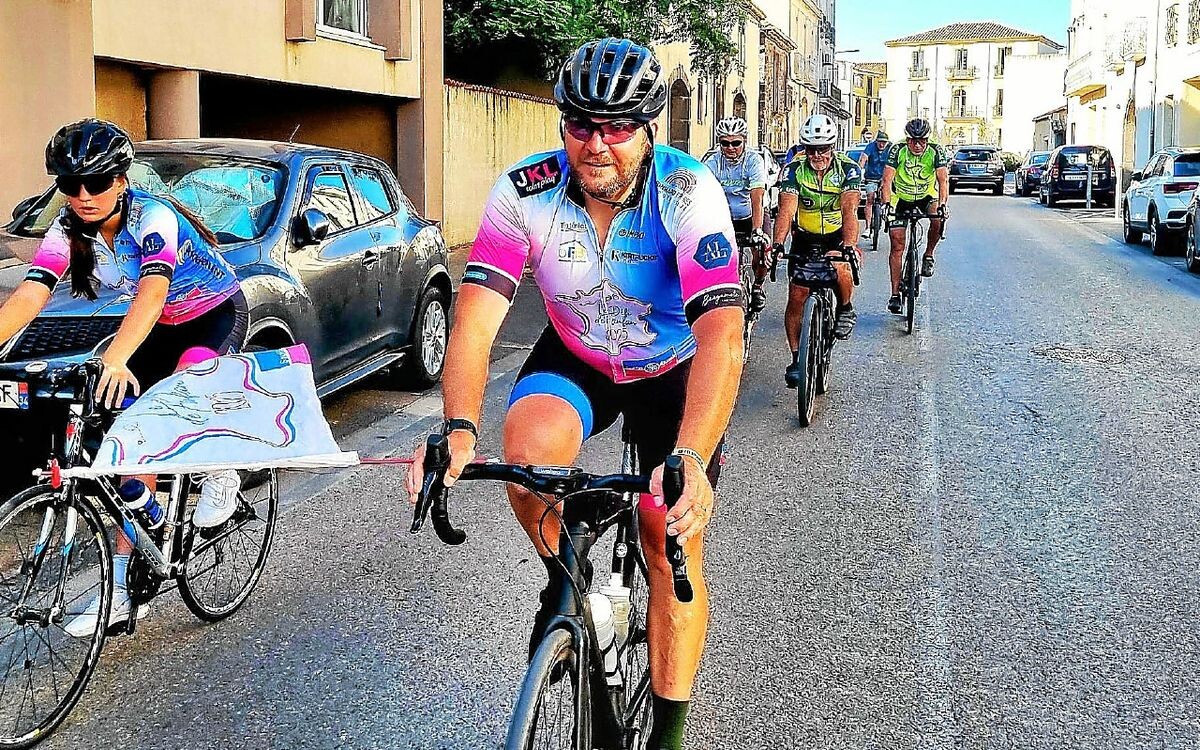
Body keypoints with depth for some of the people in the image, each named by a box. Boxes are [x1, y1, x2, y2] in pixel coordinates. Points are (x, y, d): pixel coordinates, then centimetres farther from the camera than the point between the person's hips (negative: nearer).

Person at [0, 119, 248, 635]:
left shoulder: (153, 218, -30)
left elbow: (151, 293, -46)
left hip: (217, 313, -5)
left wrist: (115, 360, -61)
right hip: (161, 327, 6)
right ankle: (122, 588, -2)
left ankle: (220, 474, -4)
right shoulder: (67, 232, -13)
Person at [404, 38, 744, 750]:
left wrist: (691, 461, -56)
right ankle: (565, 579, 1)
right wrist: (459, 429, -47)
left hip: (674, 370, -1)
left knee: (673, 551, -6)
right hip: (574, 359, 2)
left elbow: (721, 334, -41)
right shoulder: (525, 191, -23)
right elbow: (477, 314, -30)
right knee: (529, 446, -31)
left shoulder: (689, 192, -30)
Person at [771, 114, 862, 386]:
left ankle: (846, 309, -3)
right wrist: (777, 244, -42)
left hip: (837, 235, -2)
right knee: (796, 297, -6)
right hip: (805, 237, 2)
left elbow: (849, 209, -29)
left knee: (840, 266, -34)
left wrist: (849, 245, -46)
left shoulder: (848, 168, -17)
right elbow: (786, 210, -25)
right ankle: (796, 359, 7)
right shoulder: (794, 170, -14)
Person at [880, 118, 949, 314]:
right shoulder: (897, 150, -20)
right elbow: (887, 180, -27)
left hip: (927, 197, 0)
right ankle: (895, 294, -3)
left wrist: (943, 204, -43)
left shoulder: (936, 151, -19)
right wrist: (887, 204, -42)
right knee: (897, 246, -7)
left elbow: (943, 179, -27)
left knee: (938, 217, -32)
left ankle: (928, 256, -7)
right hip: (901, 200, 0)